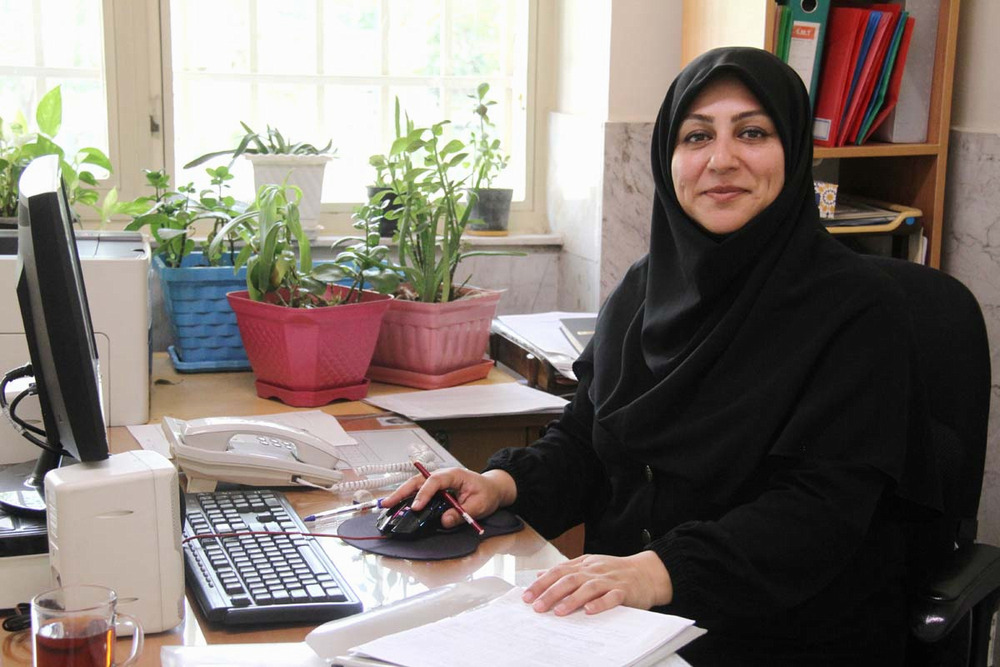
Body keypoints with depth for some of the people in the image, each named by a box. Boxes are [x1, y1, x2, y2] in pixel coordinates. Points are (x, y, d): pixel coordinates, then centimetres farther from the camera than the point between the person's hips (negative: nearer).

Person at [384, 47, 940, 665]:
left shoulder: (860, 306, -11)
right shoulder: (642, 290, 8)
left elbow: (822, 505, -20)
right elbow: (584, 438, 16)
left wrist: (663, 570, -33)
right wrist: (504, 482, -5)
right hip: (619, 615, 6)